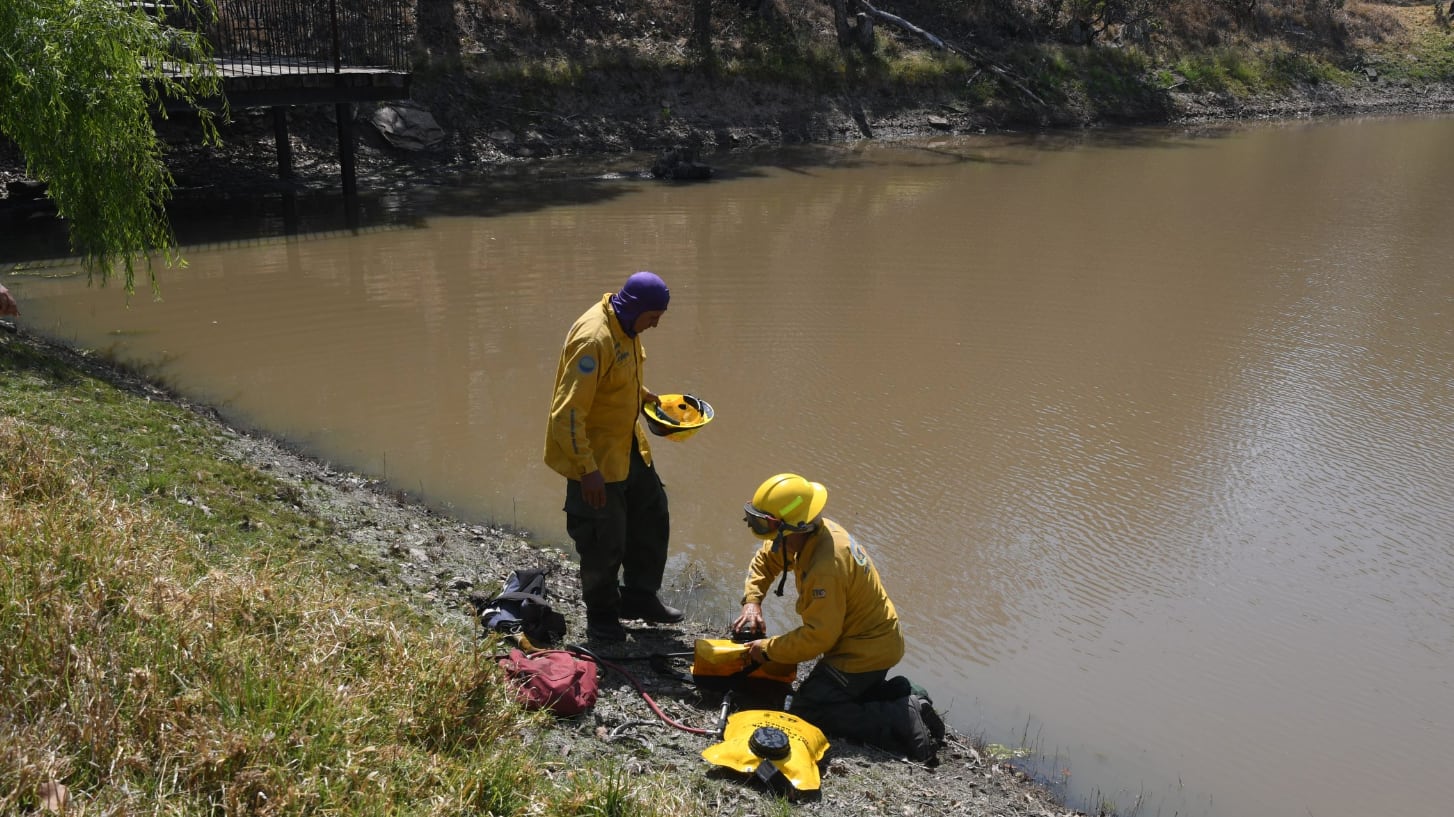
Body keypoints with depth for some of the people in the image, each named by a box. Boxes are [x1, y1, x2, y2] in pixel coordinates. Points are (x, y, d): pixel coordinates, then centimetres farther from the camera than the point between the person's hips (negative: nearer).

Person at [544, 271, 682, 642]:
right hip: (596, 457, -9)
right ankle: (601, 617, 27)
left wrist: (643, 394, 11)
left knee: (652, 517, 18)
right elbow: (568, 413, -30)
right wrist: (587, 469, -29)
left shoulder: (626, 327, 1)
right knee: (604, 541, 4)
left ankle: (639, 597, 35)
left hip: (628, 446, 9)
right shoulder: (594, 339, -29)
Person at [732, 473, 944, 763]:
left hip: (865, 651, -10)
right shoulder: (815, 530, -4)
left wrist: (767, 649, -15)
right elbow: (764, 560, 12)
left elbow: (818, 637, -27)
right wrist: (752, 602, -2)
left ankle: (904, 722, -10)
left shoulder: (825, 568, -33)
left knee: (806, 711, -8)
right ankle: (901, 695, 14)